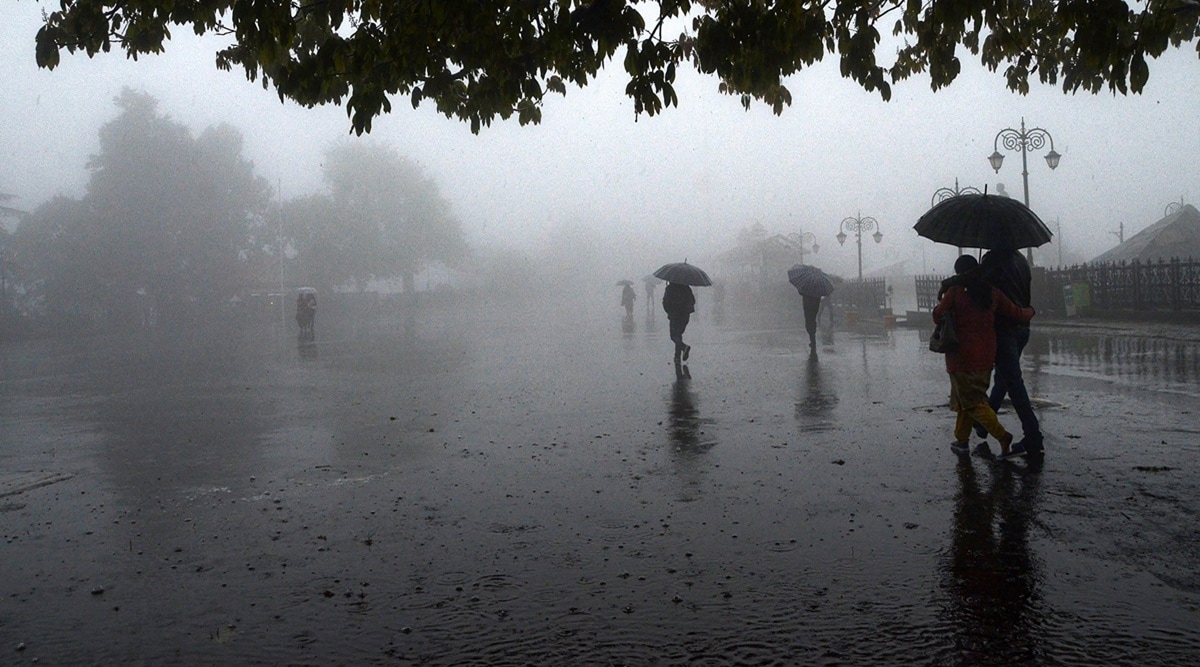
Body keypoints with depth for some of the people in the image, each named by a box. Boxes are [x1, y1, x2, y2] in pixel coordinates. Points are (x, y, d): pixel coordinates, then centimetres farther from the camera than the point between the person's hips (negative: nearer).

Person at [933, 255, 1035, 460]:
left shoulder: (954, 292, -11)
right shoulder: (993, 293, 2)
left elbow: (937, 317, -5)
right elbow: (1017, 314, 7)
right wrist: (1030, 311, 29)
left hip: (961, 356, -6)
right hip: (986, 356, 6)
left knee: (973, 402, -2)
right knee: (968, 397, 20)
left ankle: (1004, 439, -15)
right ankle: (961, 439, 25)